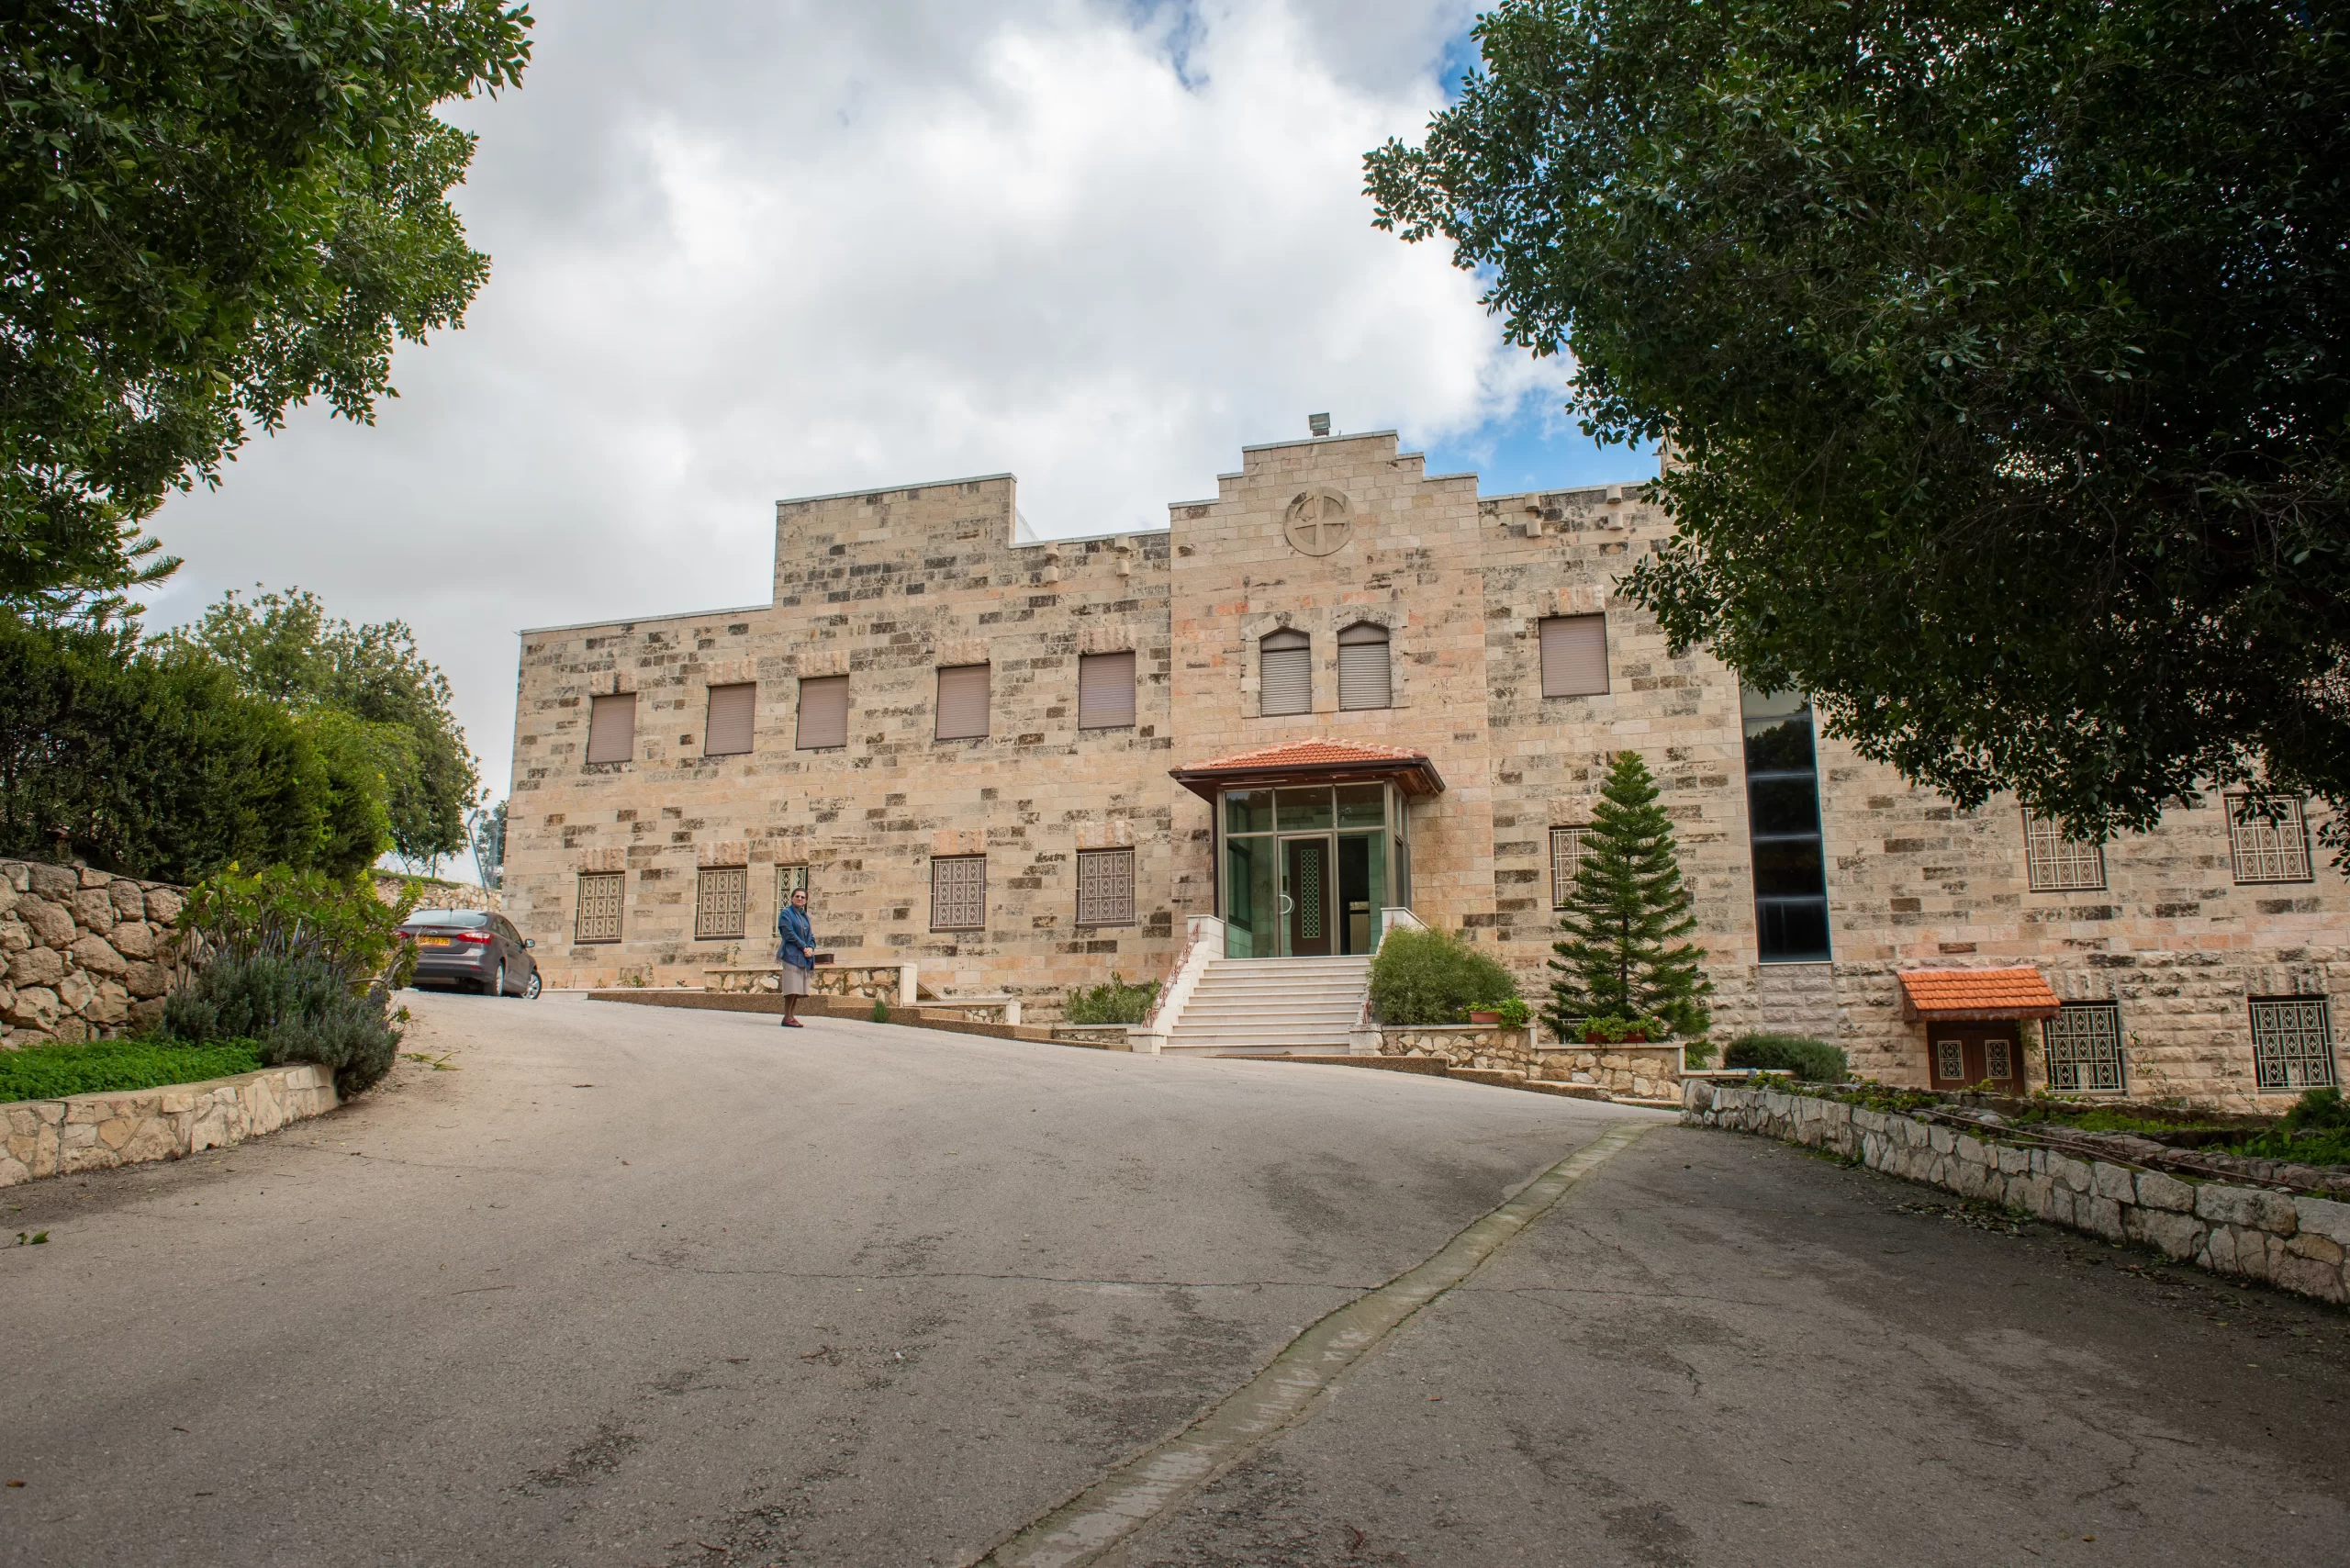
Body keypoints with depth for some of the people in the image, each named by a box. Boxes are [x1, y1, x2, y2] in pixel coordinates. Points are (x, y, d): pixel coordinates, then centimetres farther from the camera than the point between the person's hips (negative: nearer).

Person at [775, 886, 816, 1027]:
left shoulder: (805, 916, 20)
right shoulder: (786, 913, 0)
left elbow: (811, 936, 17)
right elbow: (789, 934, -10)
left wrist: (811, 948, -3)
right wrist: (804, 947, -12)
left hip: (804, 957, 7)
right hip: (792, 955, -7)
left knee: (799, 989, 4)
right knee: (792, 988, -12)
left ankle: (791, 1016, 7)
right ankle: (787, 1018, -8)